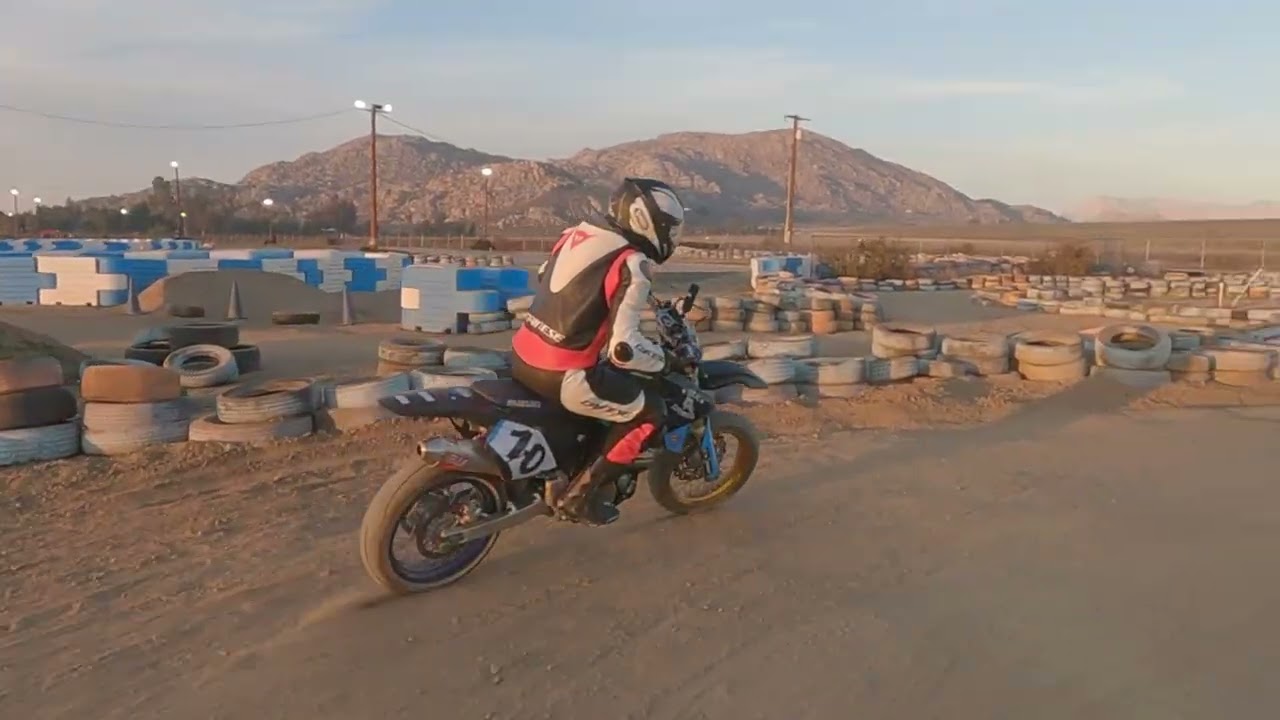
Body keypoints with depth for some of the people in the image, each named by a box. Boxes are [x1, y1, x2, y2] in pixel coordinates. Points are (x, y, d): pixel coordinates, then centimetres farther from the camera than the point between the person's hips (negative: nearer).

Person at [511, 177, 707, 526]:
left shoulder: (577, 233, 8)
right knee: (650, 411, 4)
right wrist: (667, 361, -4)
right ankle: (582, 491, 7)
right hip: (561, 375, -9)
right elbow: (624, 348, -23)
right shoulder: (631, 264, -17)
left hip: (522, 355, 9)